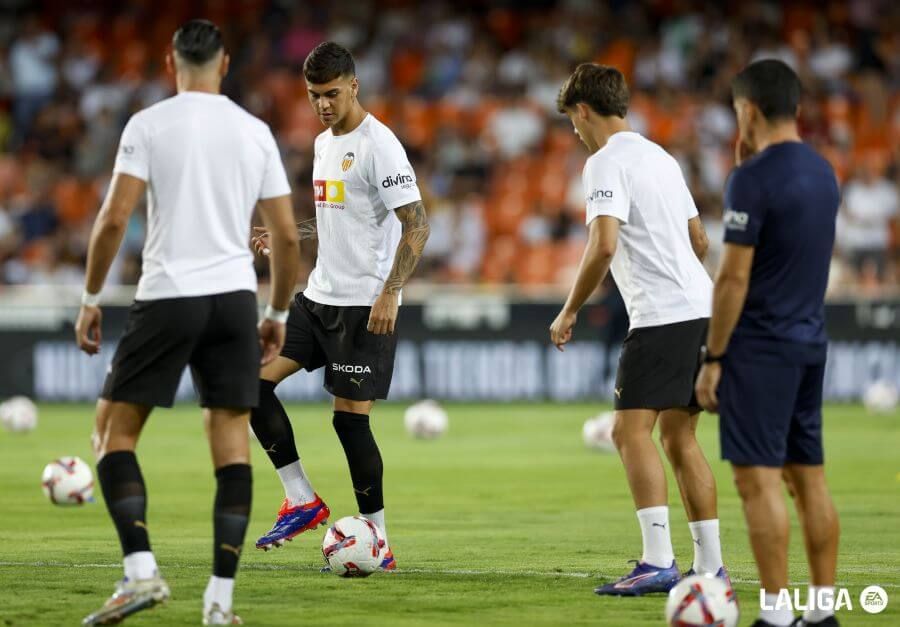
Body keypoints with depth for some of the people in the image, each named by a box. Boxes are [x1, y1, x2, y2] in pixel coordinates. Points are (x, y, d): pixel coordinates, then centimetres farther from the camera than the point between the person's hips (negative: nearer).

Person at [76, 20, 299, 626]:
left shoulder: (149, 124, -2)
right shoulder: (255, 132, 7)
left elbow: (115, 218, -9)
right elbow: (287, 235, 7)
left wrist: (91, 297, 1)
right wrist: (279, 313, 18)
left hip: (168, 298, -3)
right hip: (235, 298, 3)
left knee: (114, 430, 8)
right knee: (231, 439, 6)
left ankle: (141, 571, -8)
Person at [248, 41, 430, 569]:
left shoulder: (378, 145, -14)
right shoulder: (325, 142, 13)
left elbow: (417, 225, -18)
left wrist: (390, 294, -25)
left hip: (365, 304, -9)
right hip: (319, 295, 9)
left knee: (351, 417, -7)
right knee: (257, 381, 0)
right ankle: (303, 501, 8)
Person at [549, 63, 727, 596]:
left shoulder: (607, 162, -8)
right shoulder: (661, 158, 20)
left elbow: (603, 246, -19)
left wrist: (570, 312, -9)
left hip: (661, 315, -9)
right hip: (702, 308, 9)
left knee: (632, 431, -11)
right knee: (679, 436, 14)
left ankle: (658, 562, -21)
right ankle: (710, 564, 13)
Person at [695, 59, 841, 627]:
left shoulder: (754, 179, -15)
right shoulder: (822, 172, 10)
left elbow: (734, 276, -16)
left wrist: (712, 358, -11)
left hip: (761, 346, -8)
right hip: (810, 342, 8)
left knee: (759, 479, -7)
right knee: (809, 478, 11)